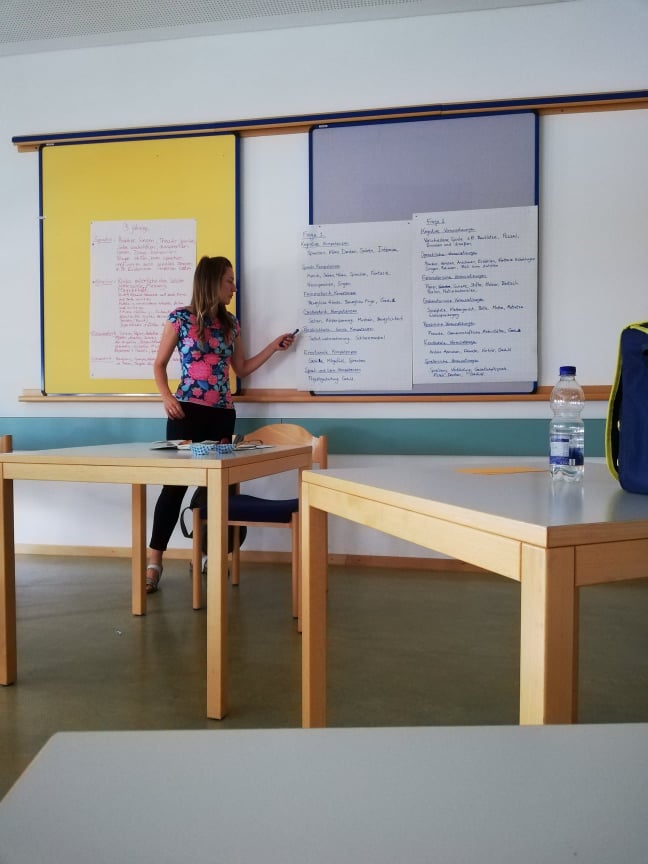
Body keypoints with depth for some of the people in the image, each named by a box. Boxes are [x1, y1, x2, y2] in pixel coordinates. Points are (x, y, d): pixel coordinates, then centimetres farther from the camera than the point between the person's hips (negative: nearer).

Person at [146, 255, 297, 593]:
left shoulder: (230, 323, 12)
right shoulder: (181, 318, -1)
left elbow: (241, 368, 18)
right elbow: (159, 365, 3)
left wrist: (274, 346, 13)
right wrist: (167, 398, -13)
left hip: (223, 413, 5)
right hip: (188, 411, -4)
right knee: (175, 483, -6)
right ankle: (153, 562, 0)